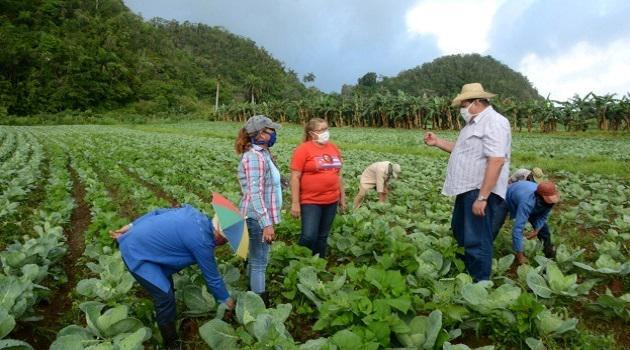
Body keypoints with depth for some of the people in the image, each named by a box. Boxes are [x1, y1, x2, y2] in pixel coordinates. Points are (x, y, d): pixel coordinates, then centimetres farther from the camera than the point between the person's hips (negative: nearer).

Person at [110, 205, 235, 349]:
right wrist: (226, 299, 5)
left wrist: (132, 226, 13)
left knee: (166, 279, 22)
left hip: (135, 239, 9)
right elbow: (212, 276, -10)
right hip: (137, 253, -9)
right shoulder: (202, 241, -22)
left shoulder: (194, 213, -1)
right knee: (165, 297, -8)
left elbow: (159, 212, 7)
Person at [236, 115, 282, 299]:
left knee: (256, 257, 20)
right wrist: (266, 224, -27)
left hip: (262, 216, 10)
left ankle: (253, 293, 35)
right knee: (260, 260, 2)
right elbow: (255, 194, -25)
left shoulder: (262, 153, 9)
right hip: (258, 218, -10)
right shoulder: (254, 157, -20)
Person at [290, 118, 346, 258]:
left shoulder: (333, 148, 9)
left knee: (323, 237, 13)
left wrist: (342, 197, 15)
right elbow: (295, 178, -12)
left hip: (331, 201, 6)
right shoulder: (303, 149, -10)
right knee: (309, 236, -10)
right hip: (310, 201, -5)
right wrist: (295, 203, -15)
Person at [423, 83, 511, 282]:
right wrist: (437, 142, 13)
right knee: (462, 234, 23)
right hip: (467, 190, 11)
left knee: (477, 241, -1)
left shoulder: (494, 123, -17)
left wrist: (482, 197, -29)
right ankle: (466, 273, 40)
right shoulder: (475, 123, 16)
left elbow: (496, 161, -26)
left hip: (480, 192, -11)